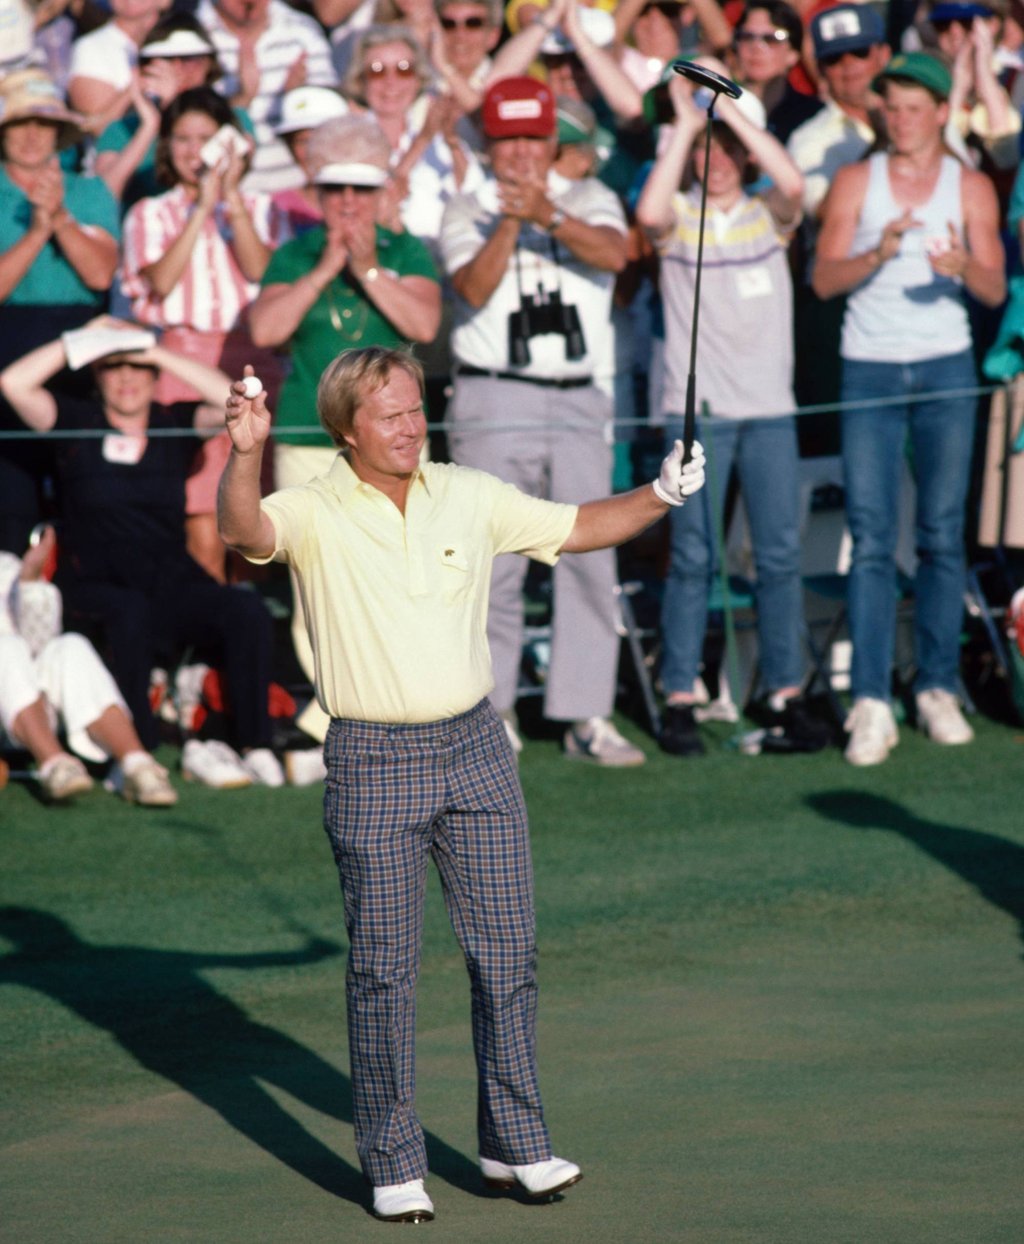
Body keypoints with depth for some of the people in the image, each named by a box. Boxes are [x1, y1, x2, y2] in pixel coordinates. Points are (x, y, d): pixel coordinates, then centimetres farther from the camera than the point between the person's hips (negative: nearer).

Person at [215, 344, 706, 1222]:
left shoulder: (471, 497, 5)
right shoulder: (316, 514, -8)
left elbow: (575, 529, 15)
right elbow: (244, 532, -29)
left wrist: (660, 497, 1)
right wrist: (246, 453, -47)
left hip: (475, 746, 4)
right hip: (373, 762, -4)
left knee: (508, 949, 7)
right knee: (384, 968, -1)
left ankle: (514, 1143, 19)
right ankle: (393, 1164, 9)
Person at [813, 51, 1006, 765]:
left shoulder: (971, 186, 5)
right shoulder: (856, 181, 5)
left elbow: (996, 290, 0)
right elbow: (824, 279, -1)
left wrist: (964, 268, -22)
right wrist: (878, 255, -19)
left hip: (946, 369, 0)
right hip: (870, 370, 0)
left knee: (944, 535, 2)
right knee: (872, 539, -7)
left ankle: (939, 690, 10)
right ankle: (871, 704, -10)